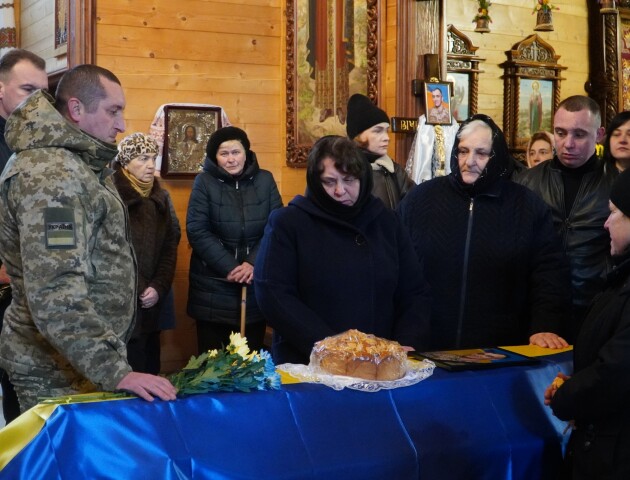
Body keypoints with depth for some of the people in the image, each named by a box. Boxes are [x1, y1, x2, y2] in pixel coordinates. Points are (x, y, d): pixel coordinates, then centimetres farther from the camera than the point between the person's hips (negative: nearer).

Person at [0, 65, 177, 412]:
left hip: (82, 361, 10)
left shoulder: (76, 164, 13)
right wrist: (114, 371, -31)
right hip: (61, 372, -10)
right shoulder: (48, 174, -20)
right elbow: (55, 293, -29)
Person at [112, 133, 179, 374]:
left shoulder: (159, 197, 13)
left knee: (150, 372, 12)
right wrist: (136, 293, -15)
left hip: (150, 308, 7)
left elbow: (170, 246, 12)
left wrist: (159, 287, -2)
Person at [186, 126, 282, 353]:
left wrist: (254, 263, -14)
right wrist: (229, 267, -16)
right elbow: (197, 231, -9)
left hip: (256, 286, 2)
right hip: (213, 288, -2)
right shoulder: (204, 182, -3)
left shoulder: (265, 180, 4)